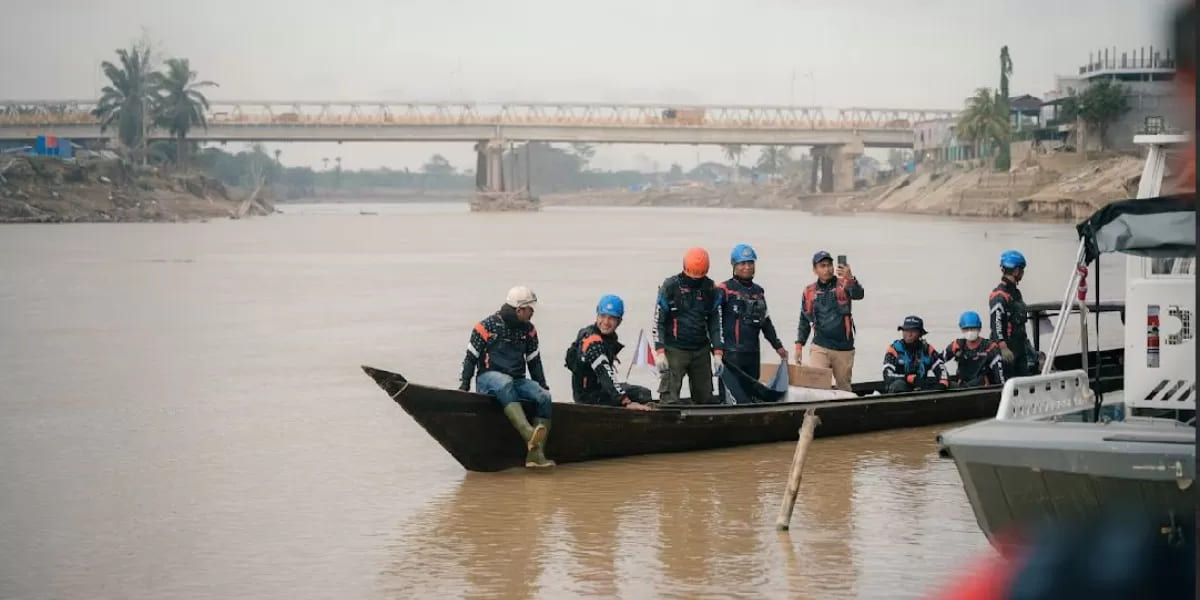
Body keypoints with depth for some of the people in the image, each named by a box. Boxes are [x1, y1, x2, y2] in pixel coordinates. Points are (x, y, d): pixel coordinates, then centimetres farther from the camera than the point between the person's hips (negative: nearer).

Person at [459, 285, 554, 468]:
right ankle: (529, 435, -58)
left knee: (545, 398, -23)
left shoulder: (528, 330, 12)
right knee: (505, 385, -41)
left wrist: (543, 386, 14)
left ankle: (535, 453, -29)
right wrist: (464, 385, -5)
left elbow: (534, 361, 20)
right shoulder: (486, 327, -3)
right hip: (488, 379, -5)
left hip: (517, 381, 5)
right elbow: (471, 357, 1)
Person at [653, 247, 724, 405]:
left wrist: (717, 353, 5)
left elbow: (715, 321, 12)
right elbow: (658, 320, -5)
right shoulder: (670, 286, -6)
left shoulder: (710, 288, 6)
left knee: (705, 397, 8)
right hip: (675, 350, -4)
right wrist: (660, 352, -12)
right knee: (670, 398, -11)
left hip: (701, 350, 4)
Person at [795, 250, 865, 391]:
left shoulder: (843, 284, 0)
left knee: (844, 387, 8)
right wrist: (799, 345, 8)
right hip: (820, 347, 1)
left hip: (844, 348, -1)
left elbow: (858, 295, -22)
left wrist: (850, 279, -43)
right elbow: (804, 321, 16)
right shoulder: (809, 291, 7)